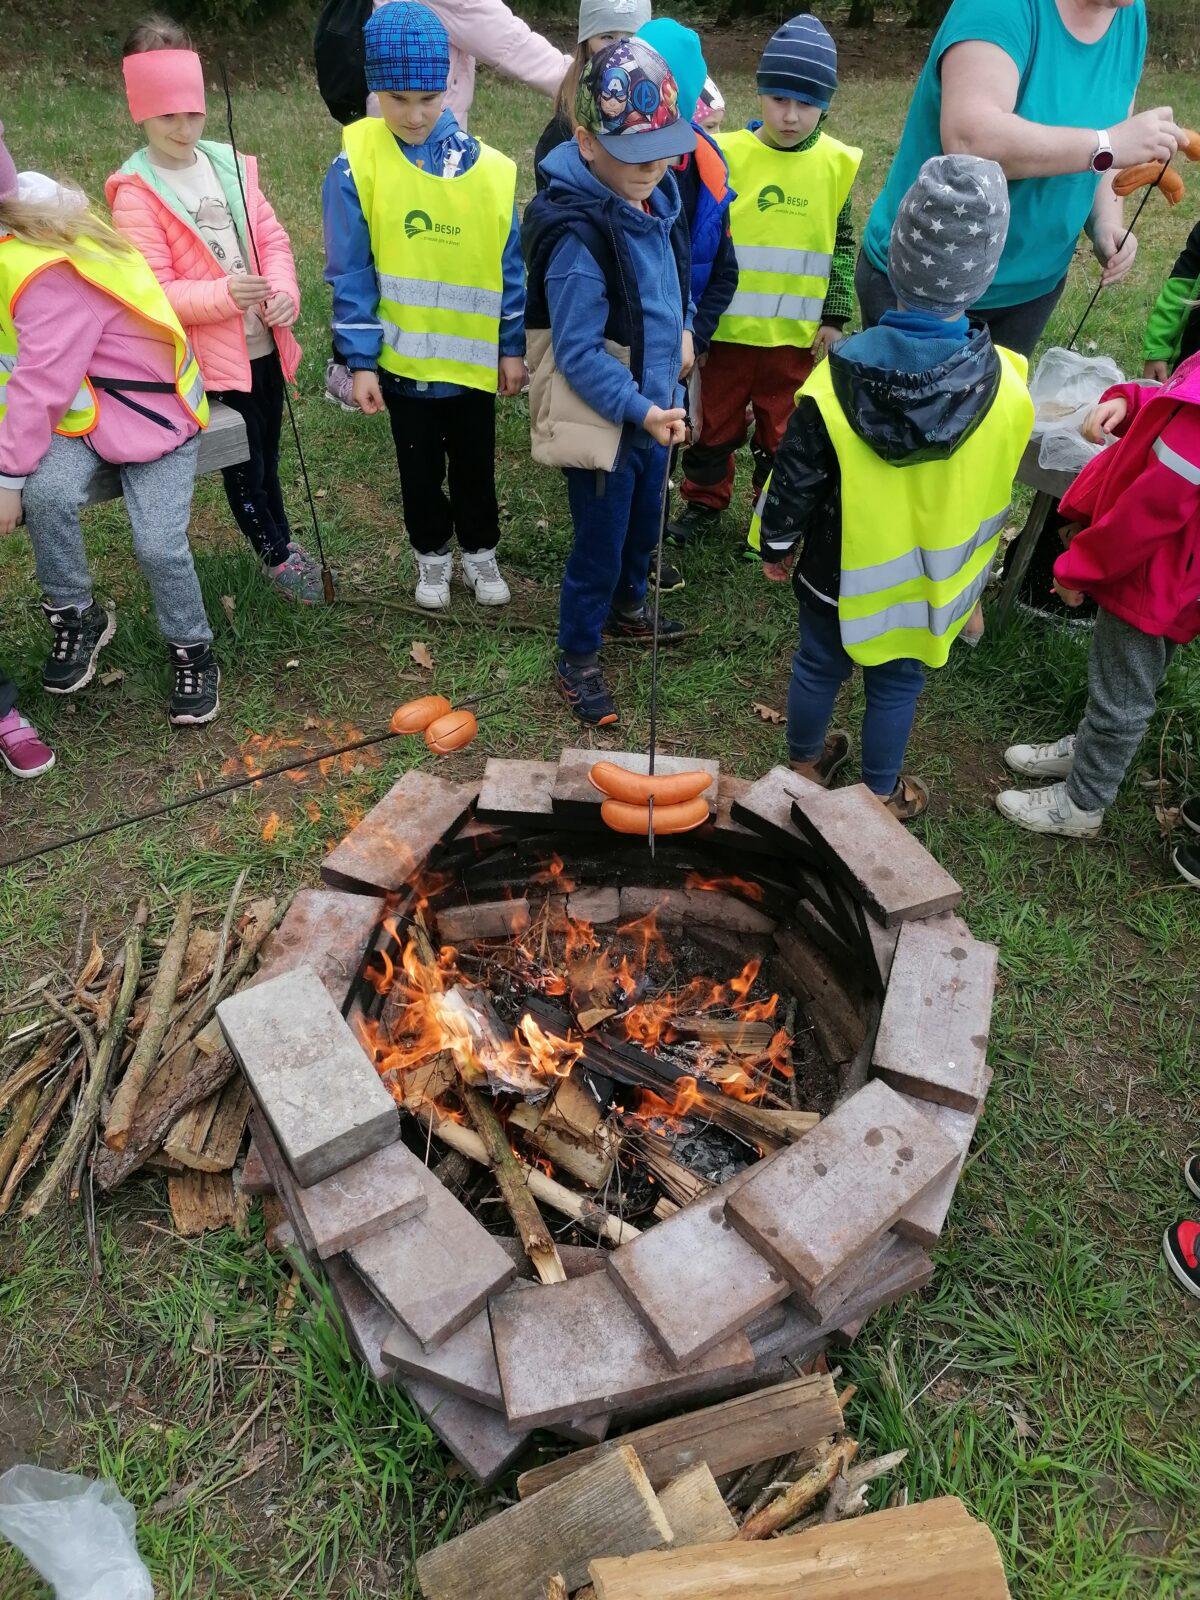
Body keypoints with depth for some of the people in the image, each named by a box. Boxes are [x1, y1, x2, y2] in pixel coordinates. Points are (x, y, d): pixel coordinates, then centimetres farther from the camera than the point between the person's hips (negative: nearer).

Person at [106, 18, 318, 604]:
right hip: (211, 356, -4)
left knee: (268, 453, 18)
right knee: (245, 466, 8)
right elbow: (153, 291, -15)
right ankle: (276, 553, 27)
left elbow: (271, 237, 7)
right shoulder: (135, 192, -10)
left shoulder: (228, 164, 5)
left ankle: (280, 539, 38)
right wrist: (223, 294, -30)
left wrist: (284, 293, -13)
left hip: (265, 344, 5)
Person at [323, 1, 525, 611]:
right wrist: (360, 361, -10)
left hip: (473, 355, 1)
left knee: (474, 465, 16)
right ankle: (432, 555, 36)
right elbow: (351, 274, -8)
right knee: (420, 468, 15)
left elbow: (508, 266, 1)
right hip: (400, 356, -1)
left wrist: (512, 347, 2)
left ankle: (479, 550, 37)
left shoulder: (488, 168, -5)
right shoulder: (355, 165, -10)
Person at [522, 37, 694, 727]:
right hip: (602, 420, -8)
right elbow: (579, 354, -26)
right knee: (600, 548, 3)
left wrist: (682, 328, 6)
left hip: (653, 407, 8)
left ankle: (628, 608, 49)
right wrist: (640, 410, -30)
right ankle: (578, 660, 23)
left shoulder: (658, 193, 1)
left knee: (644, 524, 24)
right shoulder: (577, 235, -26)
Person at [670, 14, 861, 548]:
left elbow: (842, 246, 6)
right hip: (727, 326, 0)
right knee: (715, 423, 13)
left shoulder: (836, 164, -1)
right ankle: (705, 501, 33)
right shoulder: (726, 154, -6)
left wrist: (834, 317, 1)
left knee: (782, 430, 11)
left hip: (796, 333, 1)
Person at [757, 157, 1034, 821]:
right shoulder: (1006, 387, -18)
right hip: (930, 580, 1)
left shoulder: (837, 379, -24)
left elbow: (795, 480, -14)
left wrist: (776, 547, 2)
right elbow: (998, 493, -3)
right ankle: (880, 795, 38)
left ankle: (805, 763, 44)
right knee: (896, 682, 19)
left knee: (818, 663, 22)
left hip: (838, 572, 0)